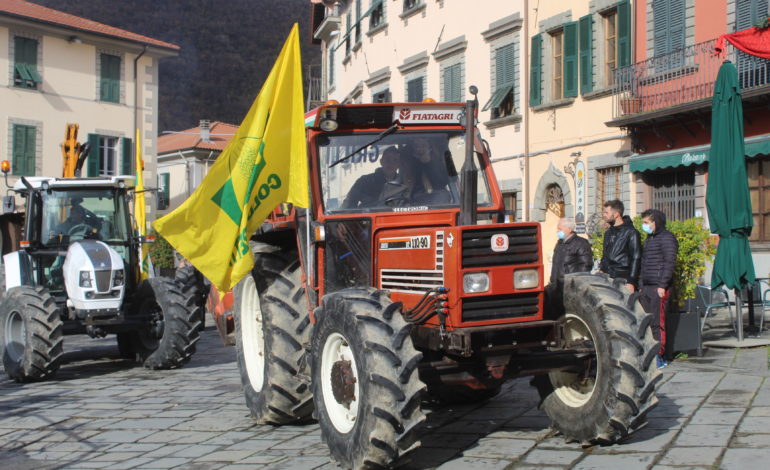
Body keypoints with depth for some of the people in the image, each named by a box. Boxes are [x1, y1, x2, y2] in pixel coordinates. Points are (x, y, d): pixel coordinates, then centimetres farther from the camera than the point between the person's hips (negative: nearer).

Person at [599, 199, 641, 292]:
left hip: (623, 279, -7)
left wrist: (631, 282, -14)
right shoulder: (608, 233, 18)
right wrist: (601, 270, 12)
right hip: (607, 279, 7)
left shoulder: (631, 232, -6)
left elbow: (636, 259, -9)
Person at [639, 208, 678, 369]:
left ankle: (660, 357, -3)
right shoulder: (649, 239, 21)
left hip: (658, 288, -9)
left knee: (658, 323, -7)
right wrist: (641, 285, 18)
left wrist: (662, 285, -18)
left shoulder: (667, 238, -6)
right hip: (646, 288, 9)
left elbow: (669, 263, -13)